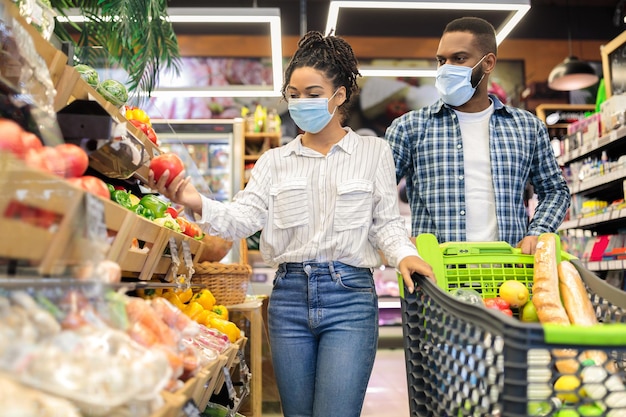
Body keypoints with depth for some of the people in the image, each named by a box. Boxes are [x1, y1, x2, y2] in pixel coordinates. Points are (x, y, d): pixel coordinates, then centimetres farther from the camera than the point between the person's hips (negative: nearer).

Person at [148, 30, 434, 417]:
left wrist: (404, 253, -16)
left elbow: (386, 222, 4)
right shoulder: (275, 160, 10)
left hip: (350, 296, -3)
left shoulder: (374, 152, 4)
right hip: (289, 295, 3)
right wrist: (198, 203, -22)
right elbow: (245, 216, -4)